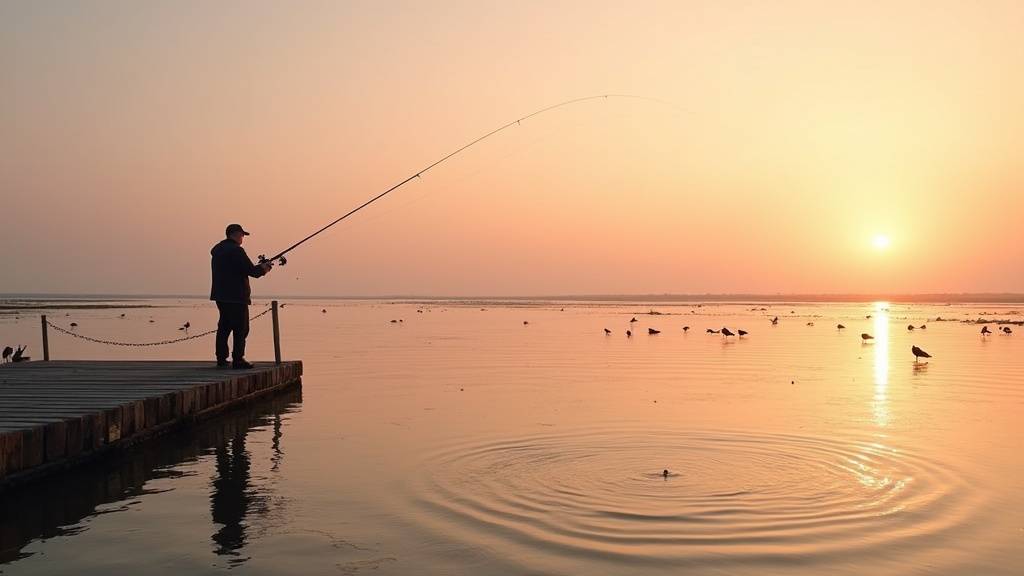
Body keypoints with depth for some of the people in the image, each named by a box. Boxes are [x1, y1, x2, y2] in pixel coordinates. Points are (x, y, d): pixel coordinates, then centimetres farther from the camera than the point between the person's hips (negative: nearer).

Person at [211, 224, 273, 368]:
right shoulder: (236, 250, -14)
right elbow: (250, 271, -18)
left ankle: (221, 359, 13)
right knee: (241, 328, -3)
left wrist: (257, 267, 16)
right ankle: (238, 359, -4)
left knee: (224, 327, 12)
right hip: (236, 296, -9)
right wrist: (263, 268, 3)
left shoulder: (217, 249, 15)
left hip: (220, 295, 9)